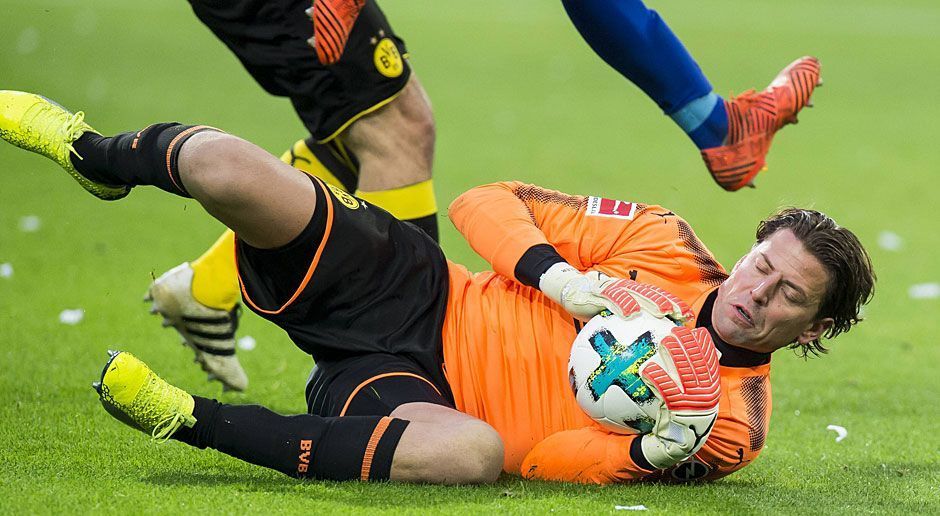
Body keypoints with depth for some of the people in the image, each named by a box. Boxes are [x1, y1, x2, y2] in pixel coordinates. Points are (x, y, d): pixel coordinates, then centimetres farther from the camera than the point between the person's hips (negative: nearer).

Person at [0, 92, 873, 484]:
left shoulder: (733, 423, -2)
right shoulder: (666, 247, 1)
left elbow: (539, 462, -7)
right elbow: (486, 205, 3)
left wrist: (655, 454, -26)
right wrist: (559, 278, -16)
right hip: (423, 301, 2)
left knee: (472, 454, -44)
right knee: (228, 170, -23)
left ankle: (194, 422, -26)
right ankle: (100, 154, 16)